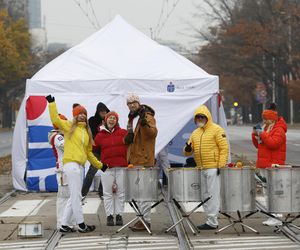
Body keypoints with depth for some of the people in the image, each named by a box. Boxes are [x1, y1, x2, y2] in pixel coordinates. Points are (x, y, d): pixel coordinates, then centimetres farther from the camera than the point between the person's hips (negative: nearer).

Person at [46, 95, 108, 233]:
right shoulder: (69, 126, 4)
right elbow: (55, 119, -12)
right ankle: (81, 225, -1)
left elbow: (88, 152, 25)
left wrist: (100, 165, 27)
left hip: (79, 166, 8)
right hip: (71, 163, -8)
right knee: (76, 196, -5)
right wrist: (52, 103, -15)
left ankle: (64, 225, 14)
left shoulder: (86, 132, 22)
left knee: (74, 197, 9)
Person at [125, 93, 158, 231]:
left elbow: (153, 133, -25)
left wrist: (145, 124, -42)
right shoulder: (131, 119, 18)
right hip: (134, 160, 9)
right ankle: (142, 218, 19)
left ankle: (145, 220, -8)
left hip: (144, 159, -9)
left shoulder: (147, 116, -7)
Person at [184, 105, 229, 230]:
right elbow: (188, 152, 18)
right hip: (201, 169, 8)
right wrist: (188, 149, -6)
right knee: (205, 195, 11)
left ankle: (212, 222, -6)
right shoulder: (195, 133, 17)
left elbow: (224, 148, -9)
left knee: (212, 195, -8)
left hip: (213, 168, -8)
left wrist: (221, 165, -15)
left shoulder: (216, 130, -5)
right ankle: (210, 220, 18)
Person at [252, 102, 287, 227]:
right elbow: (258, 145, 21)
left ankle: (277, 218, -9)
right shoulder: (265, 128, 18)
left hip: (273, 165, -10)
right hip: (264, 165, 10)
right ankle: (272, 217, 16)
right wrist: (255, 135, 4)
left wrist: (262, 134, -21)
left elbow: (273, 143, -25)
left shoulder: (279, 130, -10)